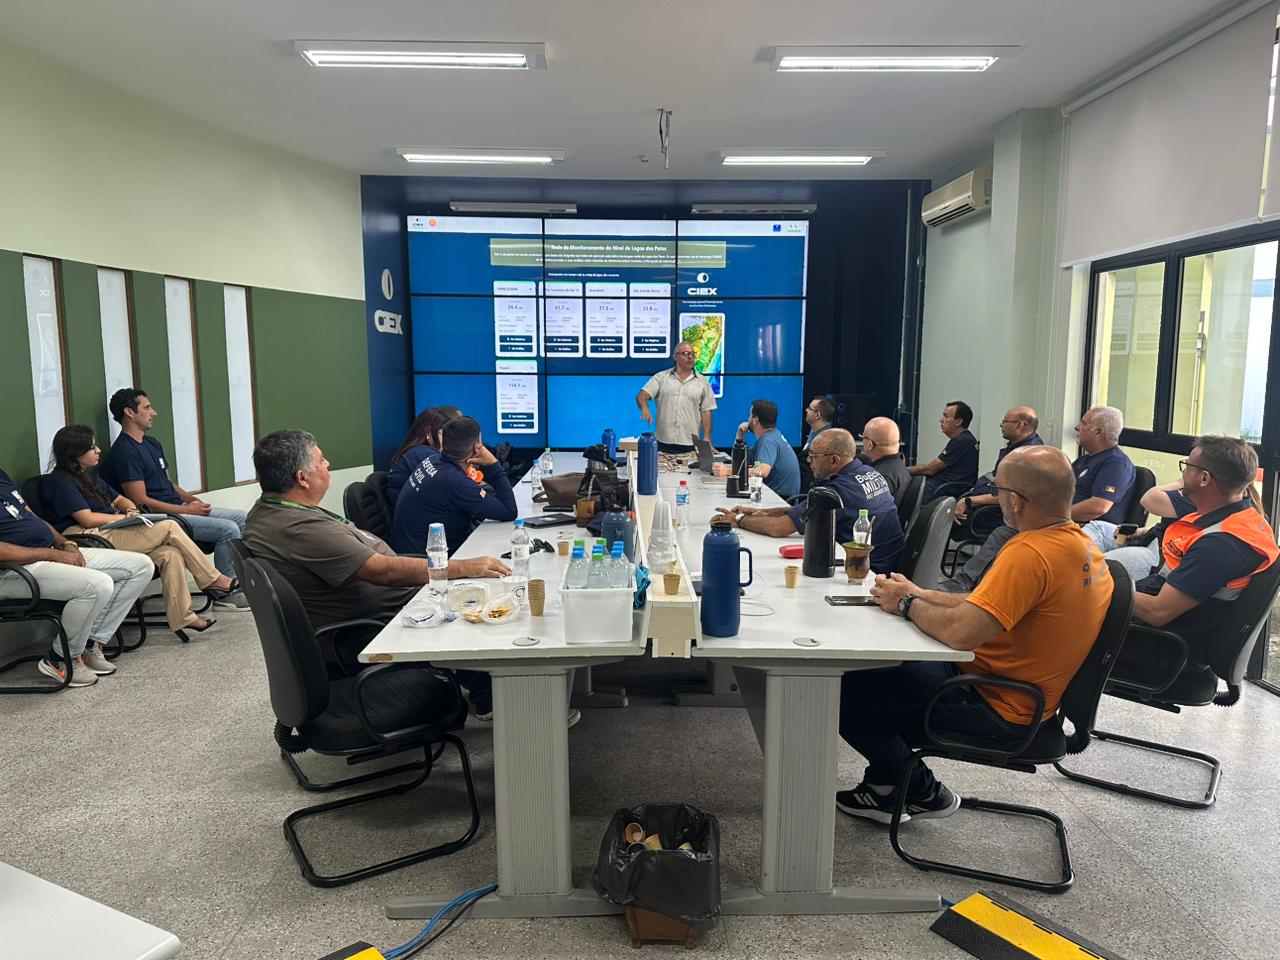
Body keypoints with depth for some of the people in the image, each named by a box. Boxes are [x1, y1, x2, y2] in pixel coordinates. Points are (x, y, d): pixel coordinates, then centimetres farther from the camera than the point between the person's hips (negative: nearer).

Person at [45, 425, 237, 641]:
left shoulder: (89, 476, 24)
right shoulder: (60, 481, -4)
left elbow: (120, 500, 29)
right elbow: (87, 519, -13)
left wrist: (131, 510, 5)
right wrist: (124, 517, -2)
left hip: (111, 533, 9)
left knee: (170, 554, -19)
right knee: (169, 528, -19)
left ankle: (182, 618, -21)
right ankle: (214, 581, -8)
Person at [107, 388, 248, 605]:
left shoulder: (152, 444, 18)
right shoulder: (124, 451, -13)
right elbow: (141, 501, -18)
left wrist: (191, 498, 4)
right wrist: (187, 510, -16)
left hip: (179, 508, 10)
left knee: (242, 519, 3)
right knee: (229, 529, -22)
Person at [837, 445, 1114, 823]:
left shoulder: (1031, 553, -29)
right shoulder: (1080, 542, 3)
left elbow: (960, 633, -35)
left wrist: (908, 604, -16)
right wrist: (921, 595, 6)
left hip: (994, 709, -10)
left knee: (845, 690, -9)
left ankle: (922, 793, 12)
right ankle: (887, 787, 23)